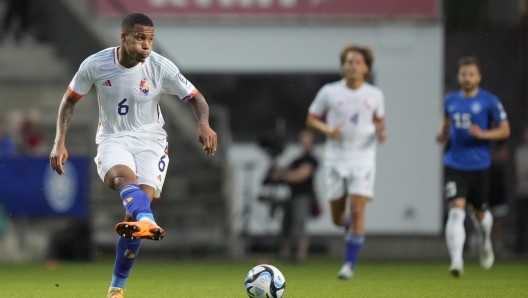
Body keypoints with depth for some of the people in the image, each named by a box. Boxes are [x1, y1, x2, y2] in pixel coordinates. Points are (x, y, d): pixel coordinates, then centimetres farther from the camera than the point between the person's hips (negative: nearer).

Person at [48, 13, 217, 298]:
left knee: (139, 200, -16)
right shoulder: (95, 65, -8)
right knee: (124, 176, -35)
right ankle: (147, 222, -70)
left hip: (150, 142, 1)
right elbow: (70, 100, 7)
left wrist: (204, 124, -22)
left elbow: (195, 98, 0)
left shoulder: (161, 68, -9)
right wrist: (59, 142, -3)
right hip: (113, 141, -1)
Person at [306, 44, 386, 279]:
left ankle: (349, 264, -8)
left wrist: (380, 131, -5)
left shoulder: (375, 95, 1)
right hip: (336, 157, 1)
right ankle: (351, 226, 43)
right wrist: (326, 129, -13)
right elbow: (312, 119, 6)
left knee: (357, 211, -14)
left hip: (363, 157, -1)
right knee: (337, 217, 6)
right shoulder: (329, 92, -2)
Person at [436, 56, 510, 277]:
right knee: (456, 212, -17)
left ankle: (484, 241, 49)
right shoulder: (450, 100, 7)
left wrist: (483, 134, -19)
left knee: (479, 213, 15)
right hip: (454, 166, 1)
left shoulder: (489, 101, -4)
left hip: (479, 166, -1)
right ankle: (456, 261, -26)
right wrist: (443, 133, 5)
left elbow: (505, 130, -1)